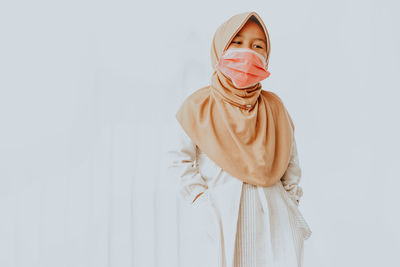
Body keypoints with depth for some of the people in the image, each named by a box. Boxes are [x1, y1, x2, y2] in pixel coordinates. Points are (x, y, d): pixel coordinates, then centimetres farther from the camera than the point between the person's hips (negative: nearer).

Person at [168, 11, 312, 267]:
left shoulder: (274, 106, 7)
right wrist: (206, 205, -5)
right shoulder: (198, 107, 1)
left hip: (274, 219, 2)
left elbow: (291, 162, 14)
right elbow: (185, 162, 4)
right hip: (224, 222, -2)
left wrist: (289, 205, 5)